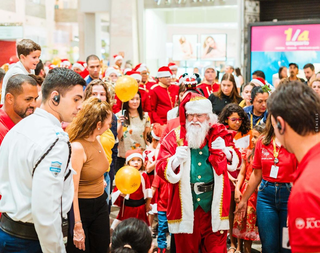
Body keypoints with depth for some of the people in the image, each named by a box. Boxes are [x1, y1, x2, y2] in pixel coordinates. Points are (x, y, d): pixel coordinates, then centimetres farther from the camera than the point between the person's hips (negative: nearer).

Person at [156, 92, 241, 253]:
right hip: (185, 205, 0)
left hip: (215, 204, 0)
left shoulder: (220, 134, 5)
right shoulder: (174, 137, 1)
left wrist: (226, 151, -10)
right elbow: (161, 169, -4)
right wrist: (176, 160, -23)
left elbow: (236, 162, 10)